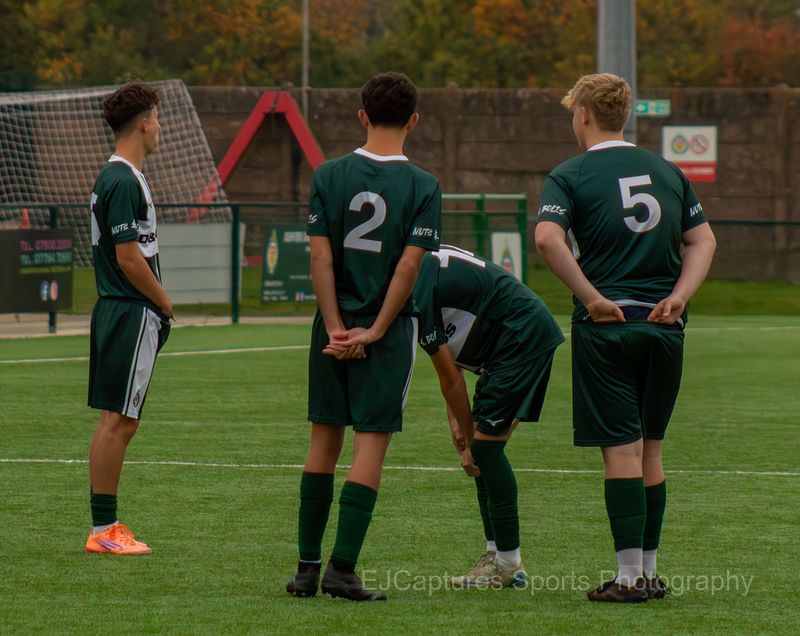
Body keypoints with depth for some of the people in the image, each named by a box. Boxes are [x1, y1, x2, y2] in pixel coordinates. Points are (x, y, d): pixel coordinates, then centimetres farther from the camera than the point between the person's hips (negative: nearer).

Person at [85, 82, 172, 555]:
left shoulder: (117, 177, 15)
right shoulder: (124, 182, -16)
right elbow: (128, 257, -20)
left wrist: (158, 304, 12)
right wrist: (165, 303, -7)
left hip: (119, 311, 10)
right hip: (132, 313, -10)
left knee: (116, 422, 11)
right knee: (118, 422, -7)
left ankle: (107, 525, 14)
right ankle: (104, 530, -5)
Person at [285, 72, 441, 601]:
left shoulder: (329, 176, 0)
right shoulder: (423, 186, -6)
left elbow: (321, 257, -4)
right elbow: (410, 264, -12)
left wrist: (336, 328, -4)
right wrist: (374, 332, -8)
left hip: (335, 326, 3)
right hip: (388, 330, -3)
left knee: (324, 440, 11)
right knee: (371, 444, -1)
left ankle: (308, 566, 12)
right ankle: (343, 568, -8)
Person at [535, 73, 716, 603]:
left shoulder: (570, 176, -3)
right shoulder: (667, 171, 13)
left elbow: (548, 238, -19)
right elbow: (703, 241, 10)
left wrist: (592, 297, -15)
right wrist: (677, 296, 0)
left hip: (607, 325, -4)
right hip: (664, 324, 4)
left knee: (622, 450, -3)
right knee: (650, 450, 13)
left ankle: (630, 576, -5)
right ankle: (649, 572, 17)